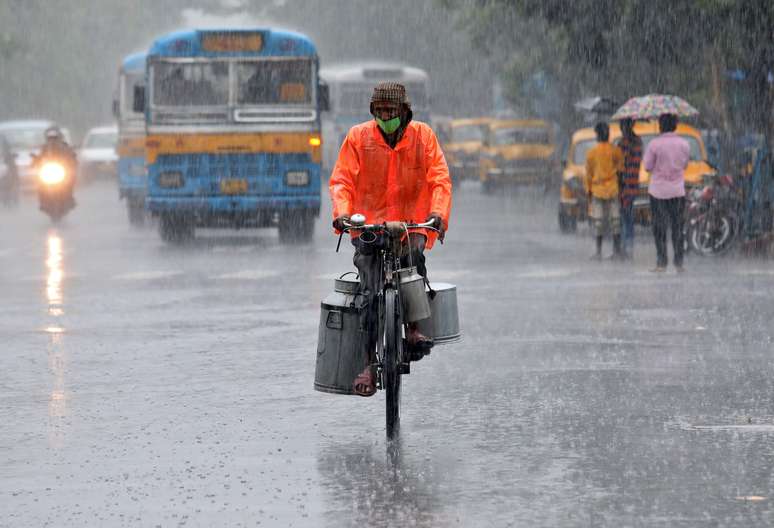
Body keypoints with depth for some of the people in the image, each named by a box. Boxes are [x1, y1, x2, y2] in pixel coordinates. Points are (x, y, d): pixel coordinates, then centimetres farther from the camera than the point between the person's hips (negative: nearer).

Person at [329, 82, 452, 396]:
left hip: (412, 224, 0)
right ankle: (369, 364, -15)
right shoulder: (358, 137, 3)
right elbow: (341, 180, -1)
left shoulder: (423, 136, 4)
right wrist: (341, 212, -20)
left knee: (414, 253, -34)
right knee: (370, 293, -15)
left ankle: (414, 328, -25)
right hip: (369, 225, 0)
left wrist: (438, 213, -21)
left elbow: (440, 179, -2)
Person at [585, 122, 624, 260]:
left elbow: (588, 174, 1)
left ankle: (599, 251, 5)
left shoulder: (591, 152, -5)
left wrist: (588, 190, 10)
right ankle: (617, 251, 7)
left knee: (598, 221, 3)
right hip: (613, 189, 1)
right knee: (615, 220, 6)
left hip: (597, 190, -1)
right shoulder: (615, 150, -5)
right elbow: (621, 168, -1)